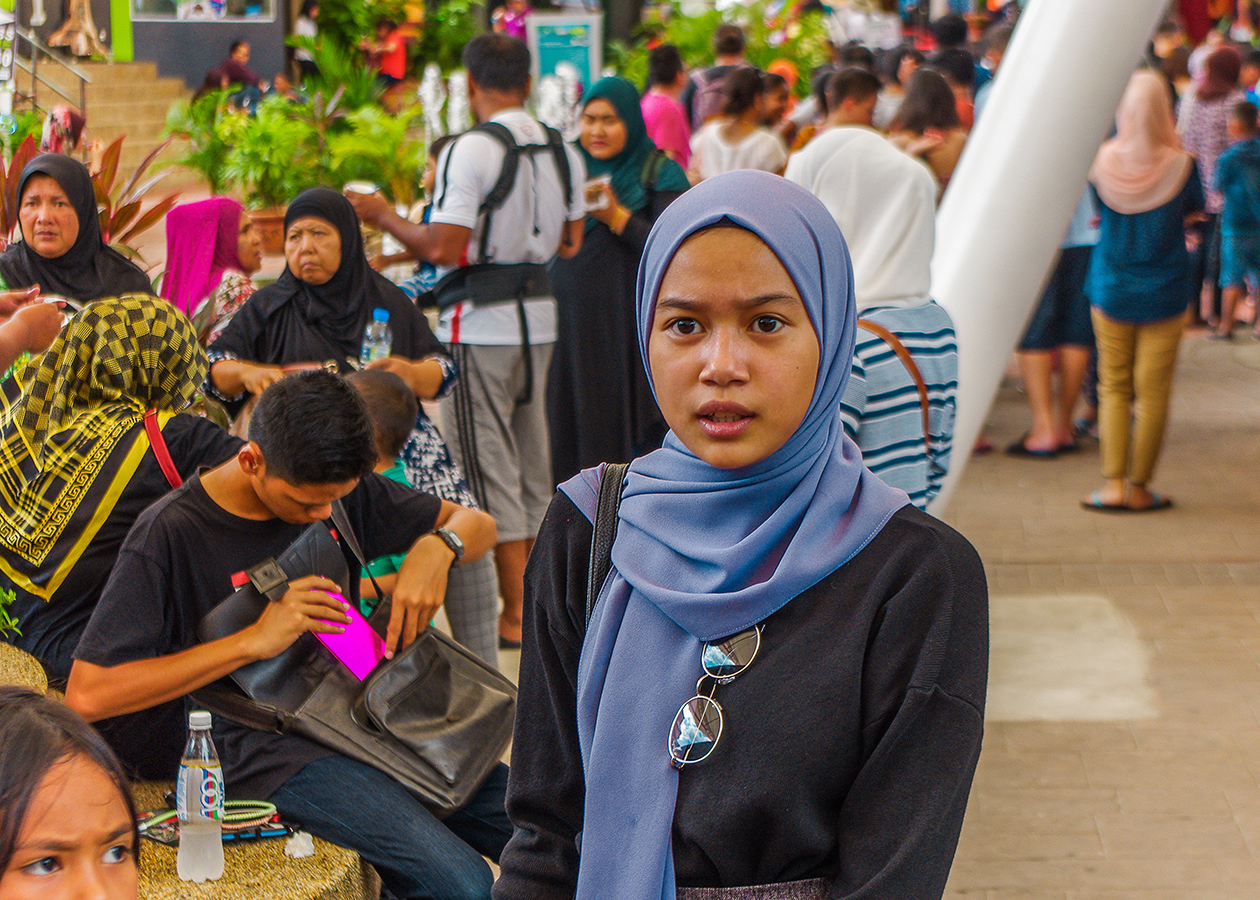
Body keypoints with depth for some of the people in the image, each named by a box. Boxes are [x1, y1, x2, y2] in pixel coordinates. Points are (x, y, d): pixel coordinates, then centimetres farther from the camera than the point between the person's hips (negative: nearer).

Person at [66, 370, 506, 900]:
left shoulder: (336, 488, 5)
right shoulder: (169, 534, -11)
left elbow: (475, 524, 16)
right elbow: (85, 696, -19)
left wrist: (436, 547, -11)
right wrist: (253, 641, -21)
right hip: (264, 746, -6)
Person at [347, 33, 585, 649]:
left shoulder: (471, 150, -16)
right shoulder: (562, 150, 6)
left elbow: (442, 248, -20)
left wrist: (383, 216, -5)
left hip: (481, 325, -7)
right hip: (539, 319, 7)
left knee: (489, 464, 0)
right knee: (532, 461, 15)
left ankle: (515, 615, 2)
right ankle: (536, 595, 23)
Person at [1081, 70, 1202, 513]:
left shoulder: (1103, 161, -9)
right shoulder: (1180, 165, -13)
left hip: (1111, 289, 2)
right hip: (1164, 292, -2)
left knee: (1113, 386, 10)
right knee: (1153, 390, 5)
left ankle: (1113, 484, 4)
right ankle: (1139, 487, 10)